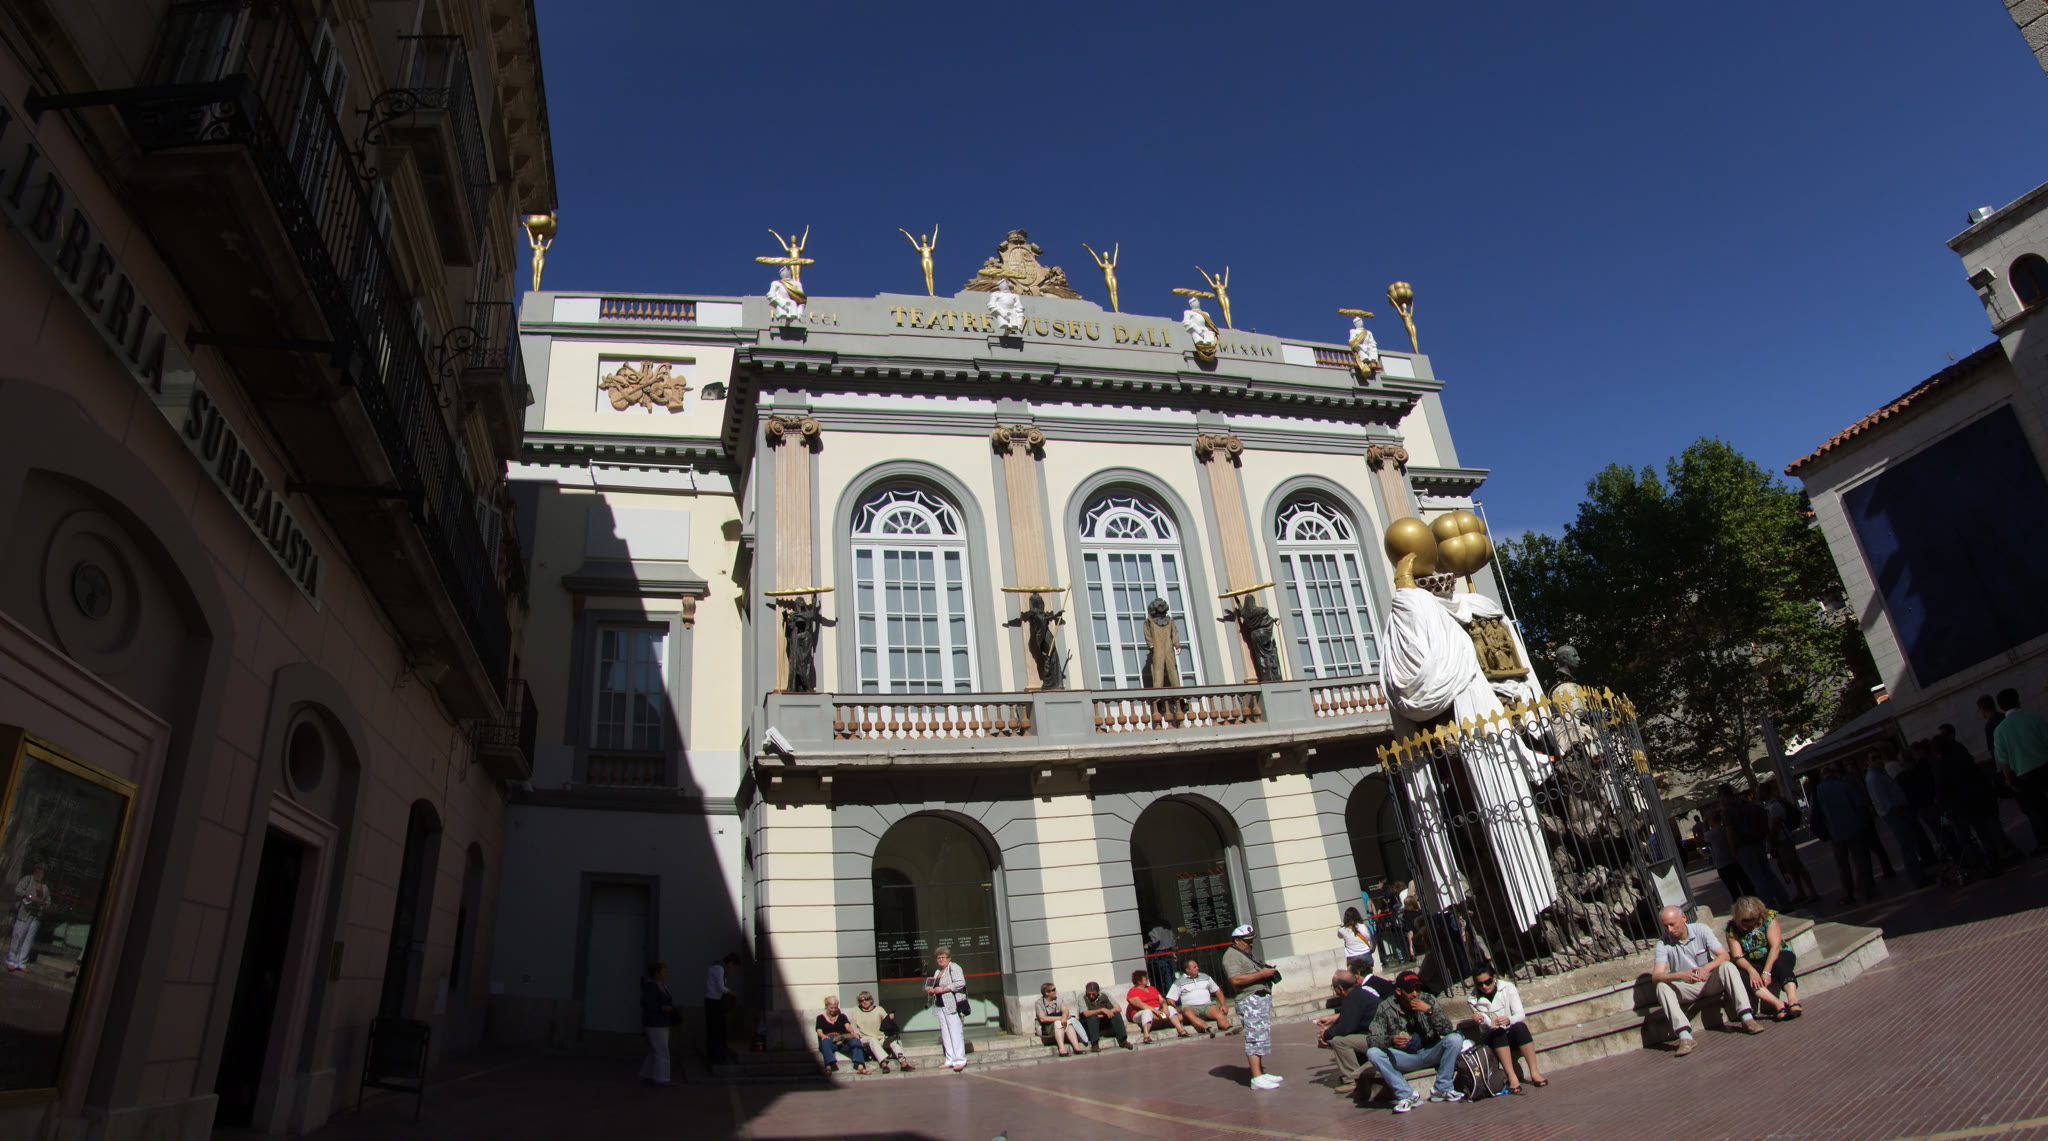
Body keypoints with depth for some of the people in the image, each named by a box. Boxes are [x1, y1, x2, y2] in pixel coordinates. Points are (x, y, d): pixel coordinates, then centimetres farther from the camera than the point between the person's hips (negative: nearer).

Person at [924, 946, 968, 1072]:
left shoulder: (953, 967, -4)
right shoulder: (937, 971, 20)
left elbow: (960, 983, -17)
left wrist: (943, 989, -17)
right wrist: (930, 990, 8)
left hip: (952, 1004, -8)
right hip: (940, 1005, 8)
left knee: (955, 1032, -10)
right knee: (945, 1033, 5)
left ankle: (960, 1060, -9)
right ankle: (950, 1060, 8)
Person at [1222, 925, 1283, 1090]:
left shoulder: (1246, 954, 23)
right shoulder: (1231, 956, -10)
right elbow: (1236, 979, -23)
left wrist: (1267, 971, 12)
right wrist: (1261, 974, -21)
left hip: (1262, 999, 10)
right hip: (1250, 1001, -10)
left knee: (1262, 1038, 13)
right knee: (1255, 1038, -11)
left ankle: (1261, 1073, 20)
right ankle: (1257, 1078, -11)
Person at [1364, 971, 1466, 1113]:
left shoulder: (1428, 999, -7)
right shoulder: (1385, 1008, -10)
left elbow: (1448, 1030, -11)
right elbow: (1371, 1038, -16)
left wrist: (1430, 1011, -26)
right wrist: (1390, 1040, -37)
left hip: (1429, 1053, 1)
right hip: (1404, 1058, -1)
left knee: (1455, 1039, -24)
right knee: (1372, 1053, -26)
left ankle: (1441, 1089, -11)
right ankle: (1407, 1095, -15)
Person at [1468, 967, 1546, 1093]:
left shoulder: (1508, 988, -2)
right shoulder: (1474, 1000, -1)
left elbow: (1521, 1015, -10)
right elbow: (1485, 1027, -3)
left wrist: (1509, 1020, -31)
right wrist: (1480, 1020, -27)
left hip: (1513, 1035, 0)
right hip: (1492, 1039, 0)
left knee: (1520, 1027, -31)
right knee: (1497, 1032, -32)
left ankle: (1534, 1073, -32)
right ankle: (1512, 1077, -39)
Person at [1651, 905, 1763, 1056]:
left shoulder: (1701, 930, -9)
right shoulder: (1663, 943, -13)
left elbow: (1724, 955, -18)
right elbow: (1656, 976, -23)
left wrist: (1707, 967, -38)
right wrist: (1680, 976, -42)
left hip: (1711, 982, 0)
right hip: (1686, 989, 0)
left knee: (1728, 967, -27)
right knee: (1662, 987, -30)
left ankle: (1747, 1018, -32)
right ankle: (1685, 1036, -40)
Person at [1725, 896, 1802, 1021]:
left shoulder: (1769, 917, -9)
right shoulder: (1732, 929, -5)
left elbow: (1775, 946, -17)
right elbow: (1738, 956, -12)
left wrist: (1766, 972, -27)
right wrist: (1751, 971, -33)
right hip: (1754, 963, 1)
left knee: (1780, 964, -36)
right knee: (1742, 974, -31)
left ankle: (1793, 1001, -54)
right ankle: (1779, 1004, -43)